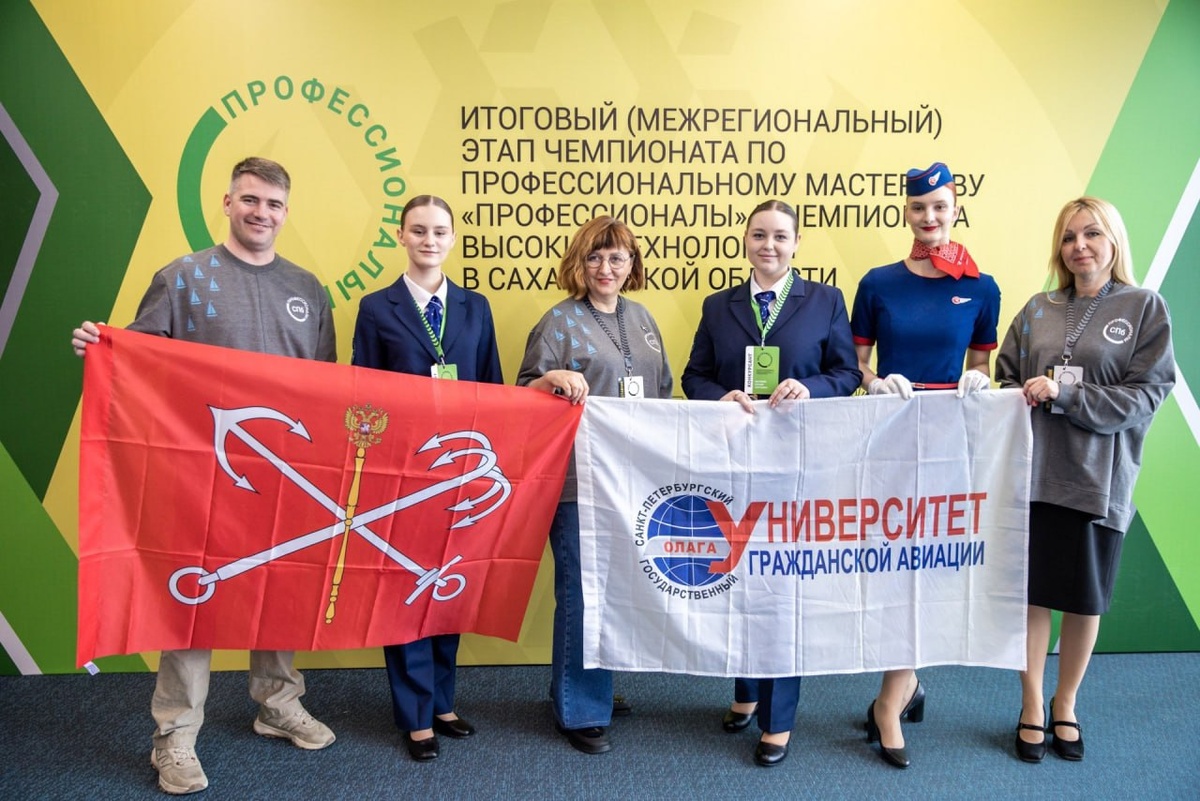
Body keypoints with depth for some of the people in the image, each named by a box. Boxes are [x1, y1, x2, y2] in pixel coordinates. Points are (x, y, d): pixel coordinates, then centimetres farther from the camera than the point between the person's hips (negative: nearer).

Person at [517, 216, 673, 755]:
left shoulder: (641, 318, 14)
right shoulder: (560, 321, -4)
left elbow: (662, 390, 20)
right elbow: (524, 394, -6)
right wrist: (553, 377, -26)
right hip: (579, 477, -6)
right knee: (582, 590, -1)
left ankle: (596, 689, 33)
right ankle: (579, 711, 15)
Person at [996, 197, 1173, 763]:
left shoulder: (1145, 308, 0)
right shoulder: (1038, 310, 9)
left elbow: (1146, 395, -7)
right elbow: (1006, 378, 11)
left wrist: (1064, 394, -17)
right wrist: (1021, 399, -10)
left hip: (1098, 478, -2)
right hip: (1032, 473, 2)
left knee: (1085, 599, 10)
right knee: (1032, 593, 6)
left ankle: (1065, 705, 30)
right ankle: (1032, 707, 23)